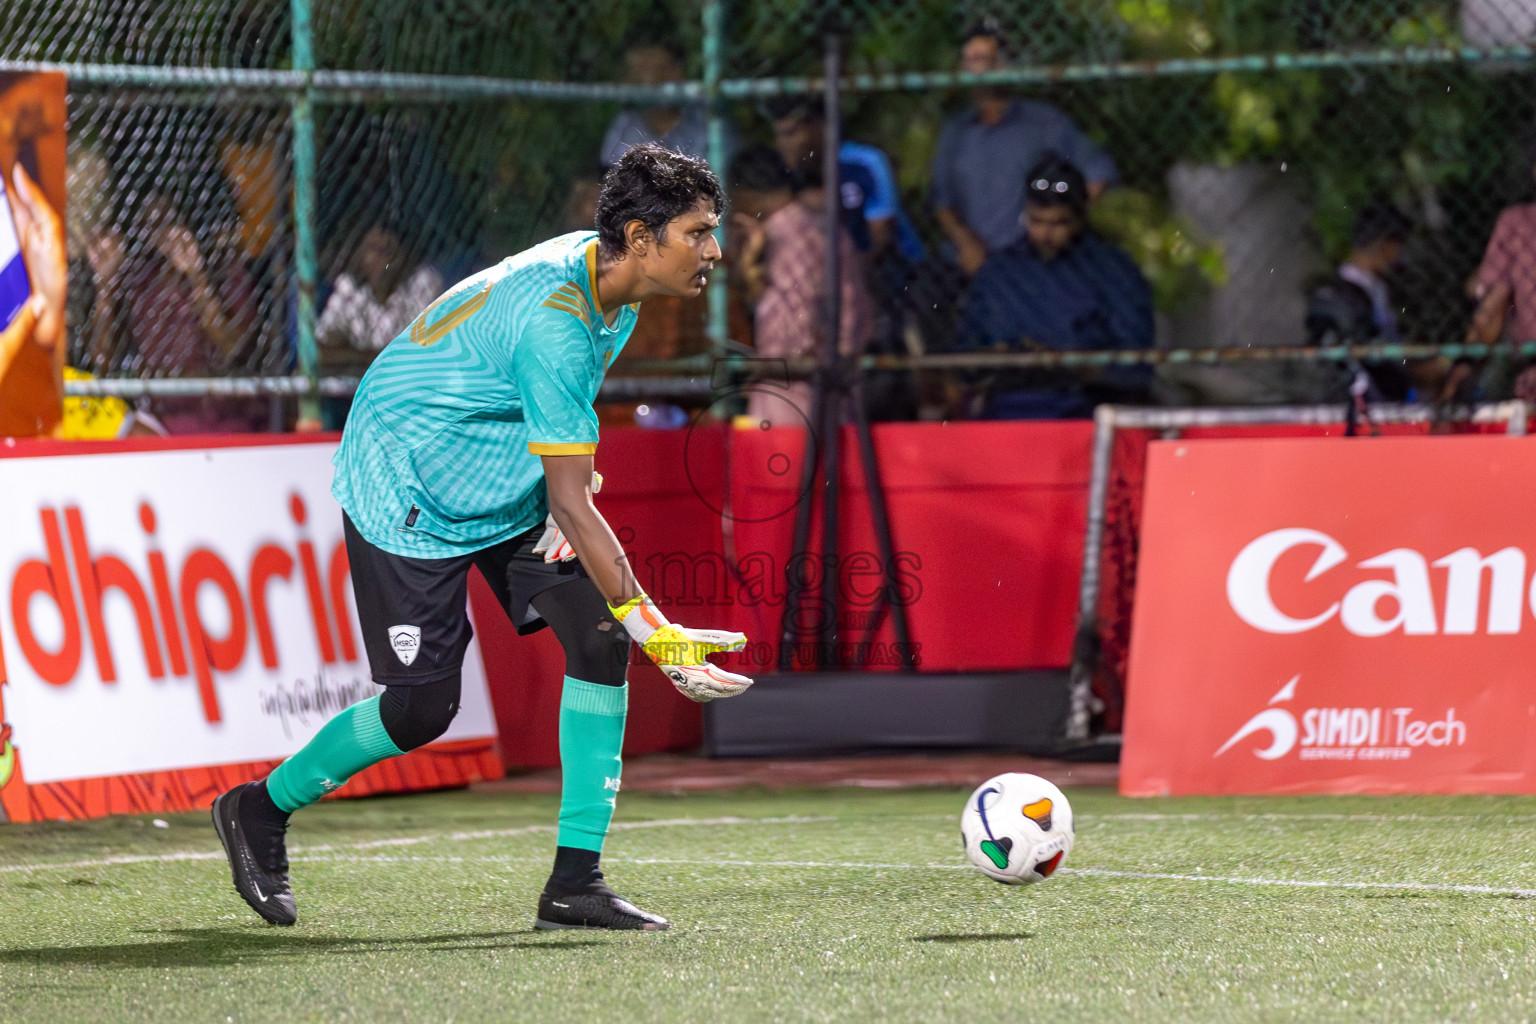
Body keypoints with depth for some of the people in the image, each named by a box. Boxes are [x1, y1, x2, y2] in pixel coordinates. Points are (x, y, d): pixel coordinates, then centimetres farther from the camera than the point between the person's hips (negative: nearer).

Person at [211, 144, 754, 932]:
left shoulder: (611, 283, -4)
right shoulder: (553, 320, -34)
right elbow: (570, 503, -35)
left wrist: (574, 481, -1)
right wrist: (656, 632, -35)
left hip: (505, 492, 9)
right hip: (407, 496, -9)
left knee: (600, 638, -10)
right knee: (422, 706, -9)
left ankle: (575, 881, -6)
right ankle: (260, 810, 18)